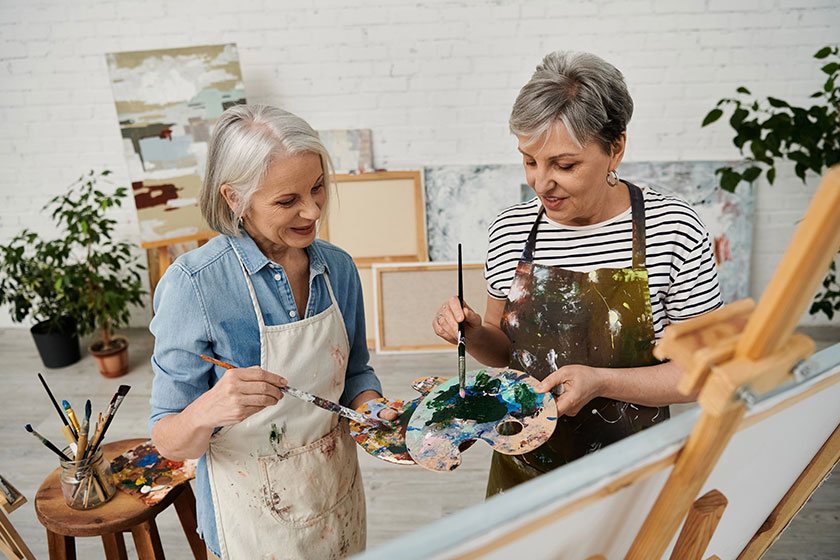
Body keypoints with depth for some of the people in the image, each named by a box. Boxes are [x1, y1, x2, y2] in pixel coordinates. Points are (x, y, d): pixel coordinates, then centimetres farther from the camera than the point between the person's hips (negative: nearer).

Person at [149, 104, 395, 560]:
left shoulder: (338, 267, -8)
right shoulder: (194, 283, -23)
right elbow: (169, 442, -17)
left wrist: (372, 407, -14)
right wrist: (206, 411, -38)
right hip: (256, 518, -4)